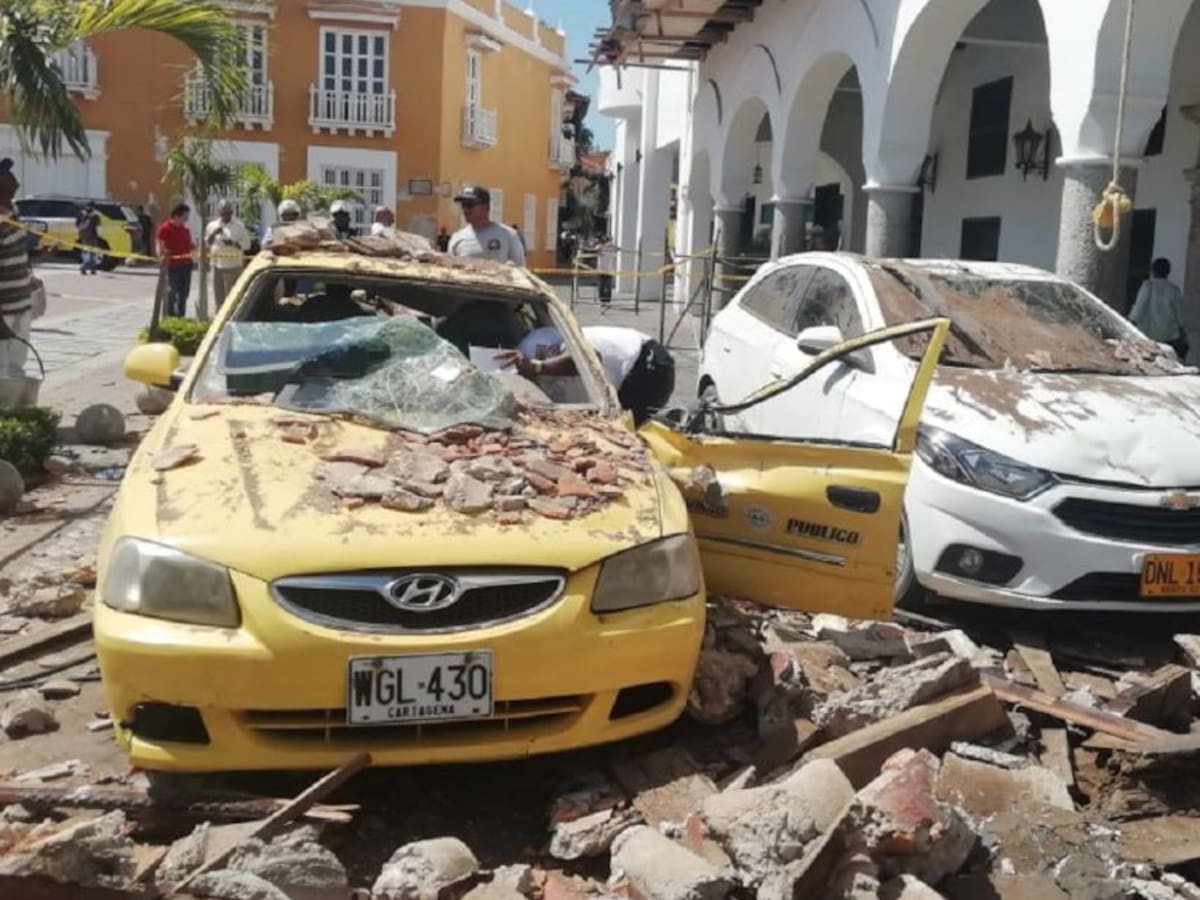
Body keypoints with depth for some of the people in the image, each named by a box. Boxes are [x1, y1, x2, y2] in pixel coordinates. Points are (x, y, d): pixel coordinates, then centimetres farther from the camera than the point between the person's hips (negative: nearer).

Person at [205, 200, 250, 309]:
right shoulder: (212, 225, 11)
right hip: (217, 264, 4)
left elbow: (246, 245, 0)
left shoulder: (239, 226, 2)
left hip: (233, 265, -3)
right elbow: (206, 243, 10)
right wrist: (214, 234, -6)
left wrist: (233, 243, -15)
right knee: (219, 294, 8)